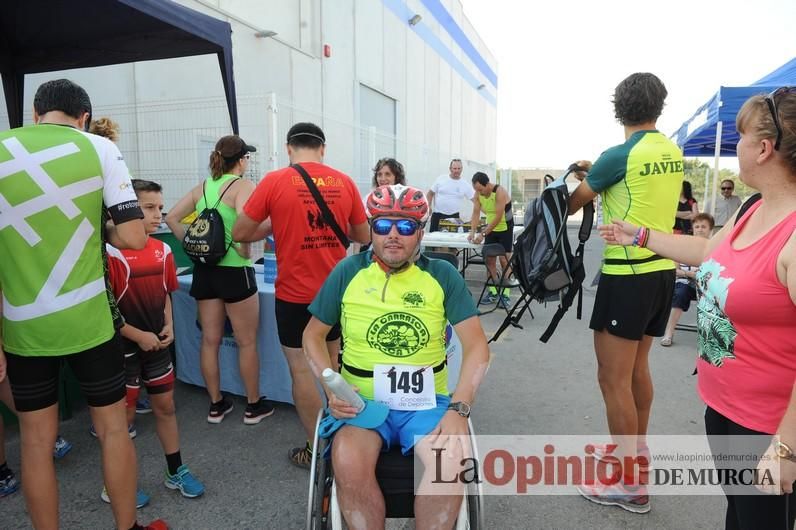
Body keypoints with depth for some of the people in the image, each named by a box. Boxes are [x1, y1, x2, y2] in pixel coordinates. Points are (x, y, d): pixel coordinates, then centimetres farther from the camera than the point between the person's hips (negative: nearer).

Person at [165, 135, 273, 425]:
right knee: (247, 341, 8)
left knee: (210, 340, 13)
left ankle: (216, 404, 26)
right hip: (235, 270, -6)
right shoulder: (243, 185, -11)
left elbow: (171, 218, 7)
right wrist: (245, 250, -14)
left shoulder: (202, 187, 9)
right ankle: (254, 406, 20)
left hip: (204, 269, 6)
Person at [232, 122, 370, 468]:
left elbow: (240, 234, -3)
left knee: (301, 368, 8)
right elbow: (363, 237, 9)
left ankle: (316, 449, 18)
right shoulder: (344, 182, 0)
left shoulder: (274, 182, -9)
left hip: (295, 293, -4)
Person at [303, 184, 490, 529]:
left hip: (427, 401, 0)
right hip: (362, 399, 0)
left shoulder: (442, 275, 1)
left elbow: (476, 345, -2)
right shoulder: (348, 272, 2)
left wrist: (459, 407, -15)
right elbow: (313, 335, 10)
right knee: (348, 462, -30)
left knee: (450, 461, -29)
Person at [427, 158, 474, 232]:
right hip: (437, 215, -1)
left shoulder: (465, 185, 0)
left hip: (454, 217, 1)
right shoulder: (441, 179, -1)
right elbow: (430, 194, 6)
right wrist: (428, 207, -6)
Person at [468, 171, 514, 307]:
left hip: (505, 229, -6)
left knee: (504, 260, -7)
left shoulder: (500, 192, -25)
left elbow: (498, 217, -28)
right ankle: (493, 292, 13)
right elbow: (476, 213, -4)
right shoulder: (478, 194, -6)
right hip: (491, 228, 6)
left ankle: (505, 294, -3)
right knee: (489, 259, 4)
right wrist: (473, 232, -19)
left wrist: (482, 234, -30)